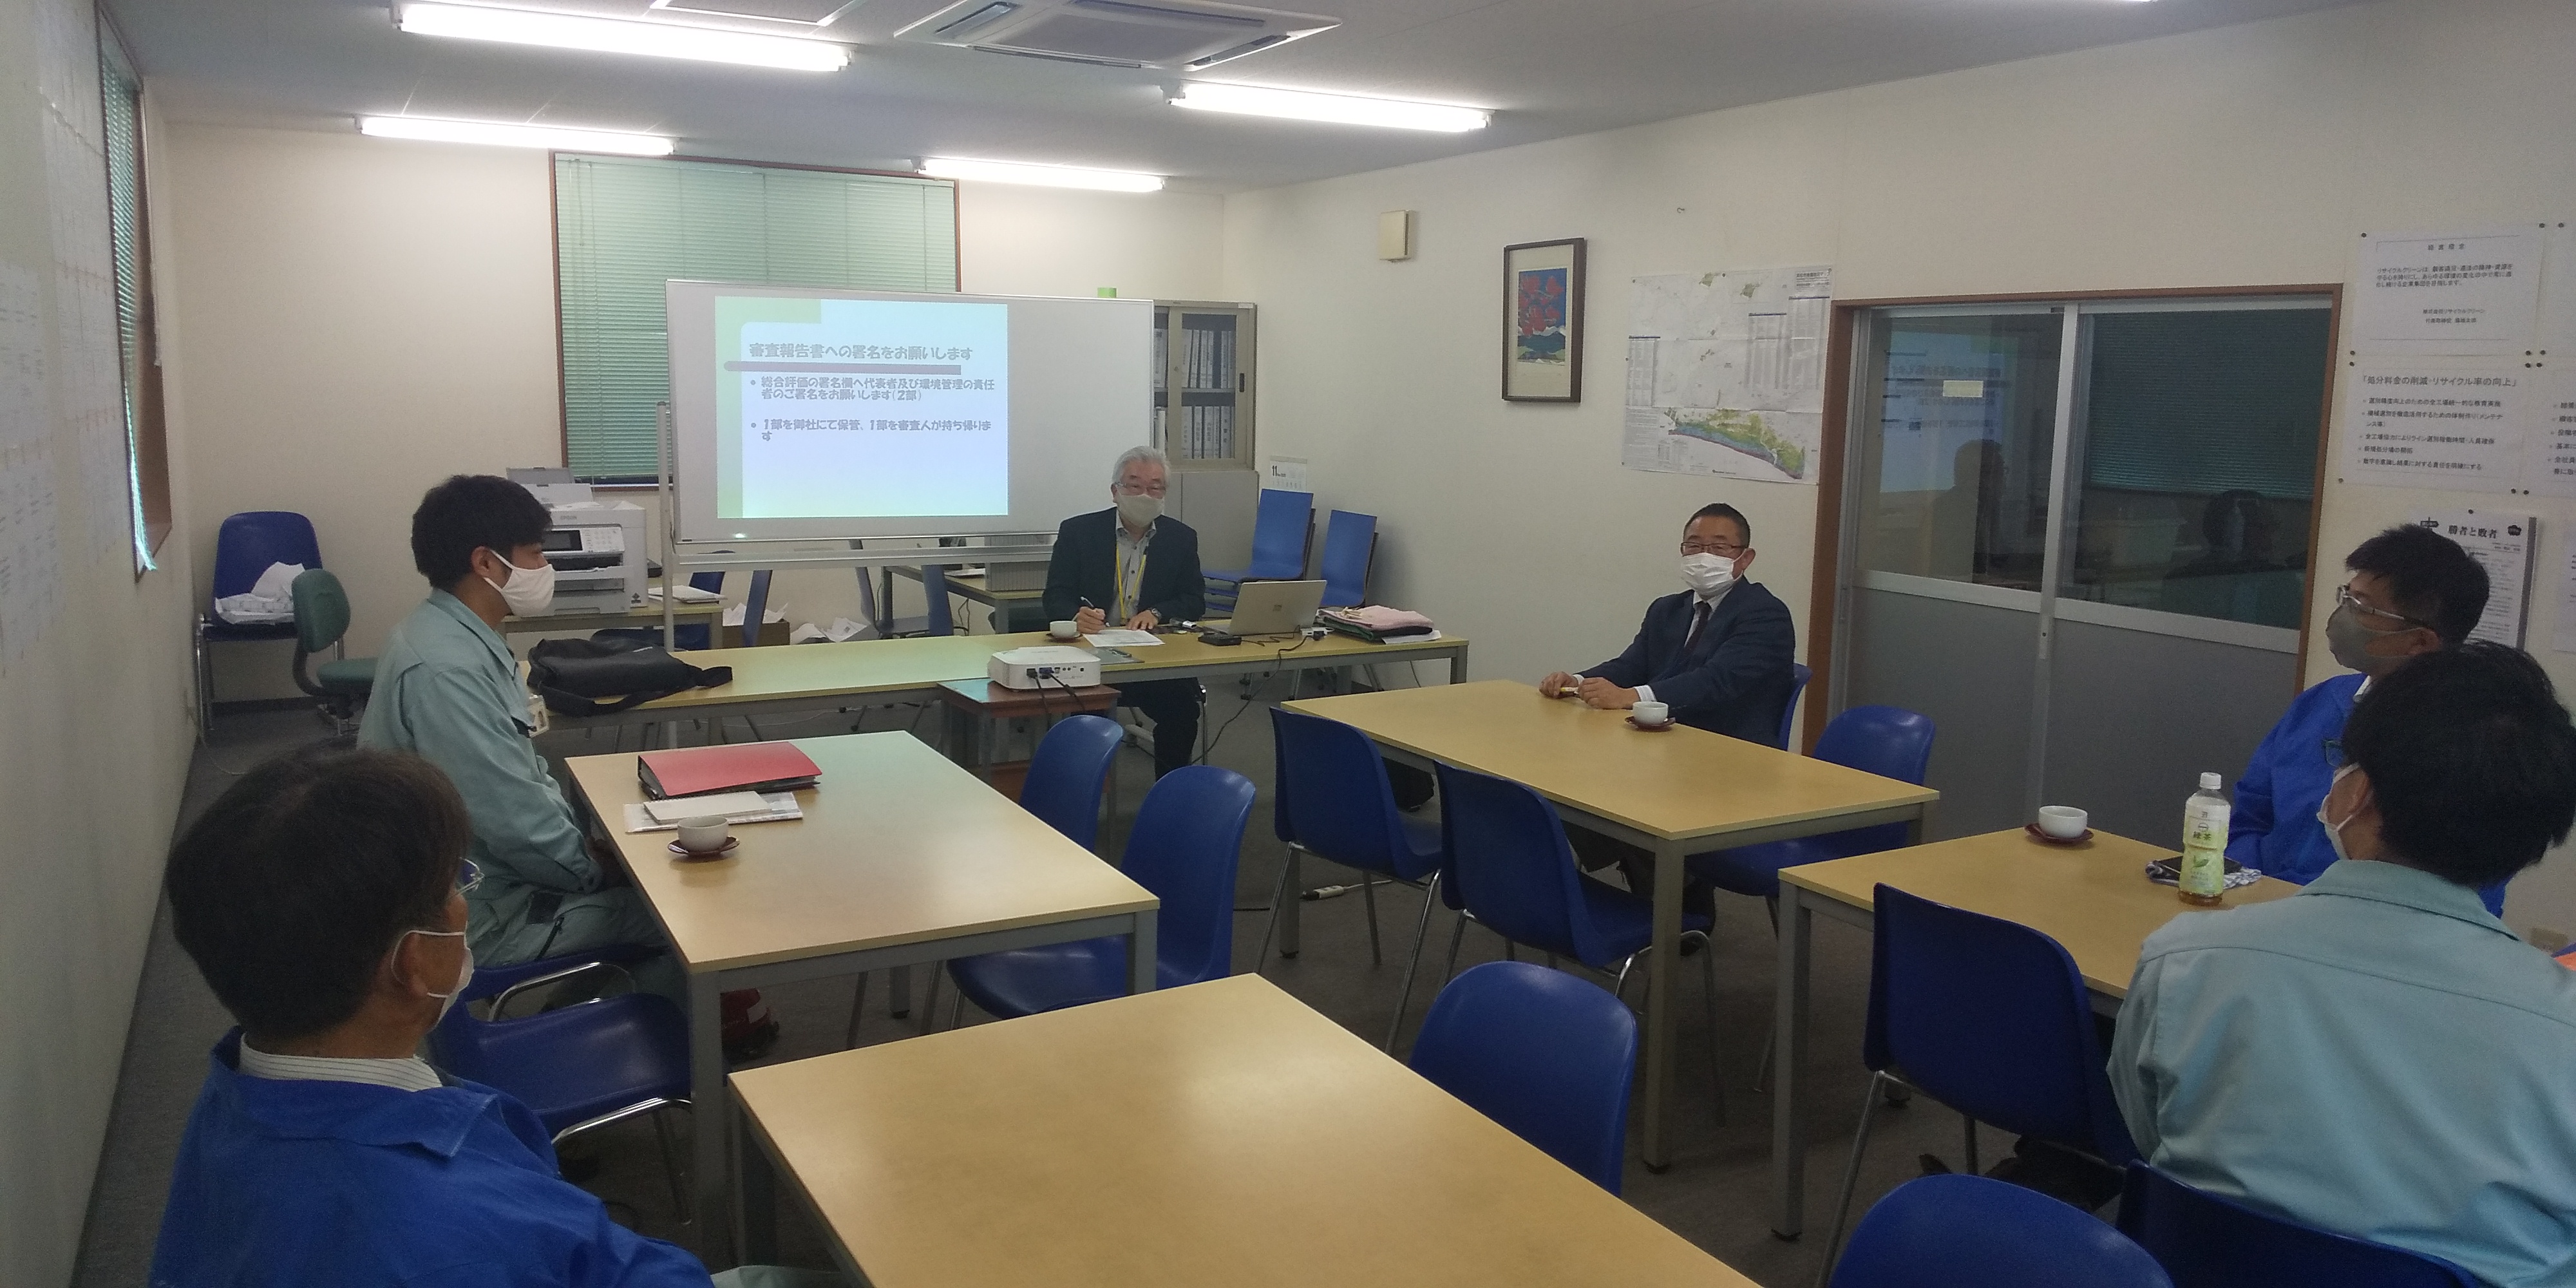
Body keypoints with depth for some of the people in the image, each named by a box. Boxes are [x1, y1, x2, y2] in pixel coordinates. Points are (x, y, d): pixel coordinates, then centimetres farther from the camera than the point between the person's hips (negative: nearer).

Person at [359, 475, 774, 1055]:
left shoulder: (460, 637, 4)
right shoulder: (443, 668, -28)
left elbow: (521, 775, 13)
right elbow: (520, 829, -27)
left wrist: (590, 840, 3)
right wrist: (601, 867, -11)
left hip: (494, 869, 10)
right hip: (485, 916, -9)